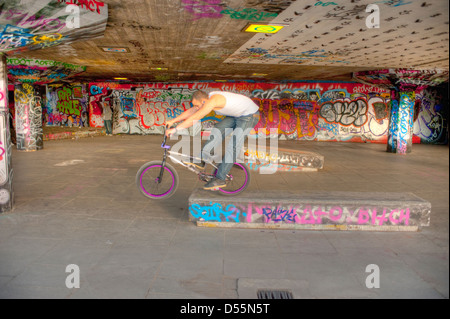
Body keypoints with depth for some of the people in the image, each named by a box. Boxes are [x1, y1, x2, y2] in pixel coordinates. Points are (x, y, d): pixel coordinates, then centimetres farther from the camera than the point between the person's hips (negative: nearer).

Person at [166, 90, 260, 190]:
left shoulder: (212, 101, -30)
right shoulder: (207, 98, -1)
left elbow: (194, 119, -31)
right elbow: (190, 112, 7)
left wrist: (175, 129, -27)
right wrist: (172, 121, 6)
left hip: (249, 115, -10)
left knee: (233, 146, -11)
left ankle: (220, 179, -6)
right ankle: (202, 159, 3)